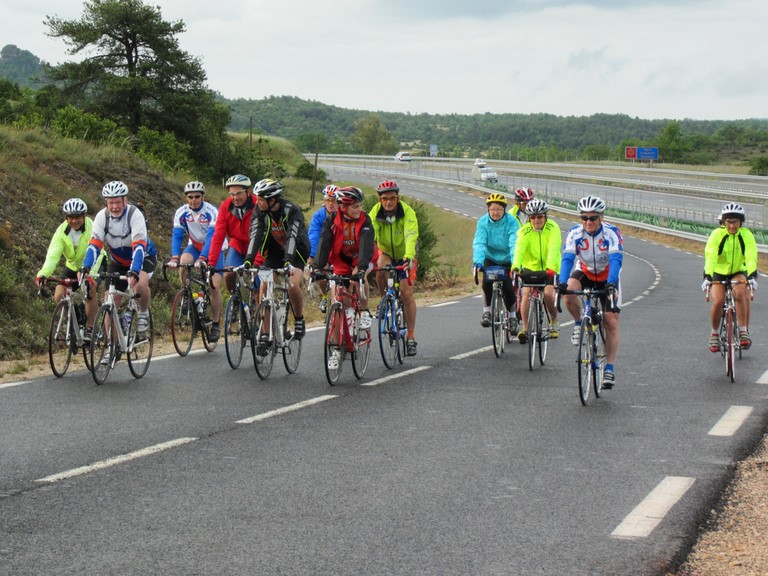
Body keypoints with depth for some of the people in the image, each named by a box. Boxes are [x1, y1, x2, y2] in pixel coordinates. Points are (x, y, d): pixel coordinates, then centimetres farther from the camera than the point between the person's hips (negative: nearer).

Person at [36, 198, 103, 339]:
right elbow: (53, 255, -28)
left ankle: (89, 328, -11)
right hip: (73, 266, 4)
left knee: (89, 291, -27)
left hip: (94, 265, -4)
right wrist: (43, 274, -46)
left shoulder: (92, 228, -28)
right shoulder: (62, 231, -18)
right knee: (59, 297, -9)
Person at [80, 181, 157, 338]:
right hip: (118, 261, 4)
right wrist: (86, 267, -40)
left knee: (140, 284, -35)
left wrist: (134, 271, -52)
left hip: (144, 257, -4)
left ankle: (143, 313, -5)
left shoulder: (135, 215, -28)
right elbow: (94, 245, -23)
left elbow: (139, 247, -38)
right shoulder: (102, 216, -18)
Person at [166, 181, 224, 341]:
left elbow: (212, 236, -36)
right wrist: (174, 257, -40)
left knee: (214, 286, -15)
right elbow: (176, 235, -23)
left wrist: (202, 257, -51)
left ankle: (216, 323, 0)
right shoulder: (182, 212, -16)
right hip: (195, 246, 3)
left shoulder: (211, 212, -26)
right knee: (183, 263, -31)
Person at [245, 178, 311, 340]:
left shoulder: (292, 211, -26)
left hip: (296, 252, -4)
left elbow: (292, 237, -39)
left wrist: (288, 261, -53)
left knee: (293, 285, -27)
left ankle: (299, 320, -2)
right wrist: (248, 260, -39)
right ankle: (266, 333, -6)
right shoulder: (260, 211, -15)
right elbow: (255, 235, -25)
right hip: (274, 251, 4)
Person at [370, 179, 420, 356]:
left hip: (404, 255, -1)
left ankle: (411, 337, -2)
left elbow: (410, 237, -40)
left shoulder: (408, 212, -26)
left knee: (406, 293, -11)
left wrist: (409, 257, -58)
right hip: (385, 253, 1)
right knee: (380, 268, -34)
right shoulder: (375, 213, -20)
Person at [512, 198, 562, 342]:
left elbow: (553, 249, -29)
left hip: (550, 269, -1)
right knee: (526, 293, -17)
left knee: (548, 294, -19)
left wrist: (550, 267, -45)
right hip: (530, 267, 2)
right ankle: (524, 328, -10)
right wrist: (516, 266, -47)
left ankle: (554, 321, 9)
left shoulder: (552, 228, -16)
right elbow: (519, 249, -28)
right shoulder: (525, 231, -13)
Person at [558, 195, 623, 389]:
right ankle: (579, 324, -5)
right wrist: (562, 282, -47)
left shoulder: (612, 233, -24)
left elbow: (616, 259, -36)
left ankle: (609, 367, -2)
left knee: (611, 322, -9)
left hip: (607, 278, -1)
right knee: (569, 292, -33)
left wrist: (610, 283, -52)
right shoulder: (575, 233, -20)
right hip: (584, 274, 1)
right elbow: (567, 258, -30)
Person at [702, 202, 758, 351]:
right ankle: (714, 333, 4)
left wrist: (752, 276, -44)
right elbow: (710, 256, -31)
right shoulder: (717, 234, -19)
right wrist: (707, 276, -45)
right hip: (719, 273, 0)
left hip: (738, 272, 0)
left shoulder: (746, 235, -16)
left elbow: (751, 256, -28)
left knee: (739, 293, -30)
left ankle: (743, 332, -21)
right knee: (718, 301, -22)